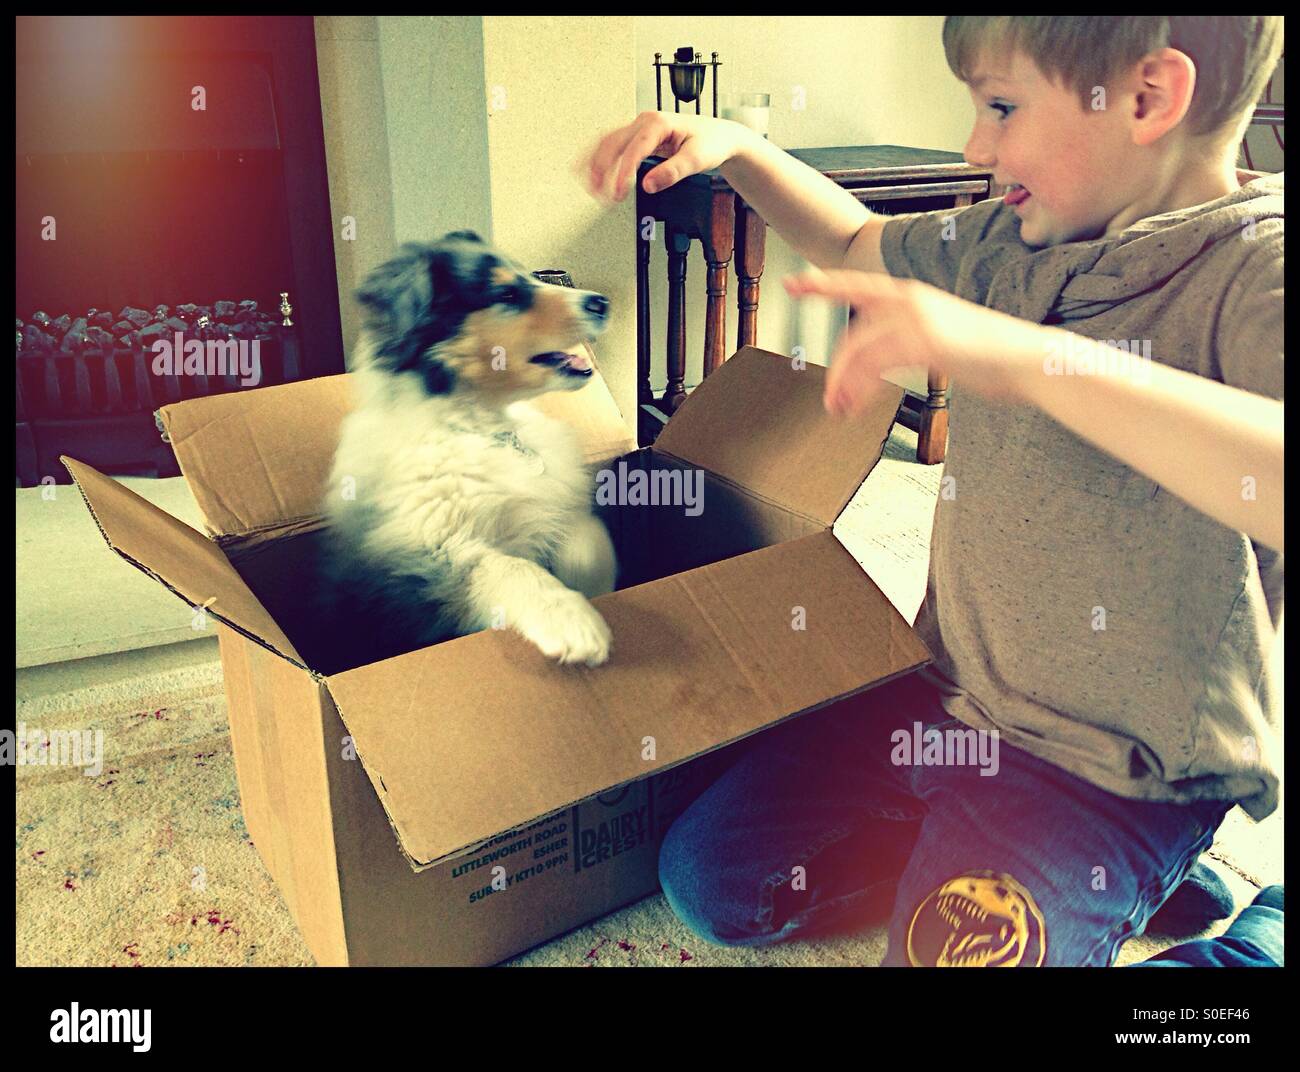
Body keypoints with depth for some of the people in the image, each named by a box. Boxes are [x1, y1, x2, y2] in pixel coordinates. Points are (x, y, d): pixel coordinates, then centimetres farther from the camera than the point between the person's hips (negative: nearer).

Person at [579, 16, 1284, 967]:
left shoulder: (1256, 265, -21)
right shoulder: (1015, 245, 2)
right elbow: (855, 241, 19)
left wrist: (1035, 356, -44)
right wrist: (733, 147, 5)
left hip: (1112, 774, -6)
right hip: (946, 695, 7)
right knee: (710, 878, 5)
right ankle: (952, 859, 19)